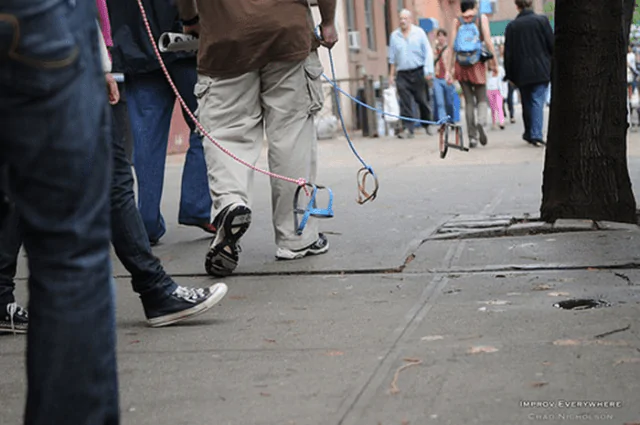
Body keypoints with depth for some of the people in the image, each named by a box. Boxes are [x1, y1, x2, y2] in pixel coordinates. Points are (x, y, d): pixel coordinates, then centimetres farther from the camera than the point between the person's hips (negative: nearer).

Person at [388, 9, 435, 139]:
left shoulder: (419, 32, 2)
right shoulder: (394, 35, 9)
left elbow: (428, 52, 0)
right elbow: (392, 57, 14)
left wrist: (429, 71, -8)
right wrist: (391, 74, 11)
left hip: (418, 73, -1)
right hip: (402, 73, 1)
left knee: (422, 100, 5)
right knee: (405, 103, -8)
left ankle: (427, 124, 24)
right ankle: (407, 129, -9)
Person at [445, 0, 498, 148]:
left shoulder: (457, 22, 5)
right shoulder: (482, 18, 2)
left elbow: (451, 47, 0)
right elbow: (488, 42, -6)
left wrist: (449, 69, 1)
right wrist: (494, 62, -1)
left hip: (461, 65, 1)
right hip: (477, 64, -1)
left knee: (469, 101, 9)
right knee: (481, 99, 9)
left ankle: (472, 137, 4)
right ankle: (481, 122, -21)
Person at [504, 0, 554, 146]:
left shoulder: (512, 26, 2)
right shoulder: (542, 20, -2)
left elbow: (508, 53, 3)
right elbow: (551, 44, -2)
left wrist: (510, 75, 10)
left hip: (522, 72, 2)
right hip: (541, 70, -2)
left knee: (526, 103, 14)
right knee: (538, 101, -4)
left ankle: (529, 134, 21)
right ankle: (536, 134, -14)